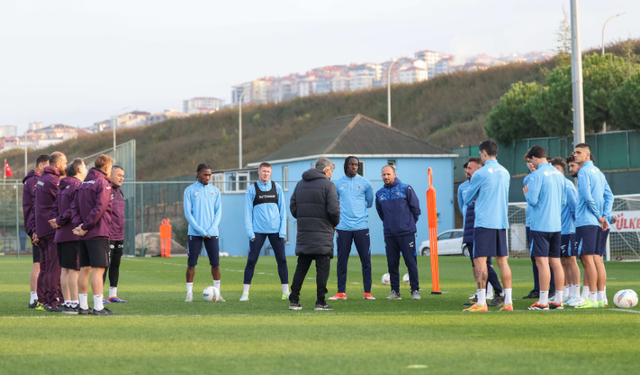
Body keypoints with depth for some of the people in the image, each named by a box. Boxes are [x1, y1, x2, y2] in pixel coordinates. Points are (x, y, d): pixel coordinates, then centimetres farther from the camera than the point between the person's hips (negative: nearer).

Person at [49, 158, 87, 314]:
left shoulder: (62, 187, 17)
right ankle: (74, 303, -8)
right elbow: (75, 210, -18)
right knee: (74, 269, -8)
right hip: (74, 233, -9)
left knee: (65, 269, 9)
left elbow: (55, 208, 14)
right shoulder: (78, 186, -11)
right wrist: (60, 221, -9)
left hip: (61, 235, 9)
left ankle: (67, 303, 12)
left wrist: (57, 221, 1)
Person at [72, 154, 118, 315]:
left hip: (84, 235, 8)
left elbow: (74, 206, 9)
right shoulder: (103, 184, -9)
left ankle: (83, 306, 14)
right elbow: (99, 208, -18)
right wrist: (85, 226, -13)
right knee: (98, 270, -9)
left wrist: (79, 224, -3)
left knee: (85, 270, 11)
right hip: (98, 233, -8)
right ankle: (98, 307, -13)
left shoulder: (82, 185, 16)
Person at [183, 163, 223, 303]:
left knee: (215, 263, -1)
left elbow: (218, 211, 8)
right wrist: (200, 230, -12)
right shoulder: (190, 190, 1)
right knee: (191, 263, -3)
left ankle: (217, 293, 7)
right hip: (195, 233, -2)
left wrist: (212, 229, -7)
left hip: (212, 233, 2)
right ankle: (189, 293, 3)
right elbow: (187, 213, -3)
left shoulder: (215, 190, 11)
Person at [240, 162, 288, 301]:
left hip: (276, 230, 2)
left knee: (282, 260, 1)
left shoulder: (277, 188, 8)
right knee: (251, 261, -2)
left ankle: (286, 292, 6)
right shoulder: (252, 189, 3)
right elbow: (248, 212, 2)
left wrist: (283, 229, -1)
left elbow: (282, 209, 9)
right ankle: (245, 292, 4)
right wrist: (249, 231, -7)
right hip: (258, 231, -2)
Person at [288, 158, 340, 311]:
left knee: (301, 268, 9)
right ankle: (320, 301, -5)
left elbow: (293, 207, 11)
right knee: (323, 267, -1)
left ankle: (294, 300, 6)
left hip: (303, 231, 6)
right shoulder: (328, 185, -6)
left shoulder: (300, 184, 12)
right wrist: (335, 223, 4)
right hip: (322, 233, -6)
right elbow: (334, 209, -13)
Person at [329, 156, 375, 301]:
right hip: (343, 227, 1)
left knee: (366, 260, -2)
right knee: (342, 260, 3)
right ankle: (341, 292, 10)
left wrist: (358, 206, 4)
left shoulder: (365, 183, 6)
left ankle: (367, 292, 3)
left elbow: (369, 202, 14)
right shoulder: (338, 184, 7)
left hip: (361, 226, -1)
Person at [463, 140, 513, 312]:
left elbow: (467, 198, 2)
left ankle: (481, 302, -7)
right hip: (502, 222, 6)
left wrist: (475, 199, 25)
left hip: (484, 222, -6)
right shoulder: (505, 172, 10)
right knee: (502, 260, 7)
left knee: (480, 260, -3)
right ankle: (508, 301, 5)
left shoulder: (480, 173, -9)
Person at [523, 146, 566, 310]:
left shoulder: (537, 175, -12)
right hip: (556, 225, 7)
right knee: (555, 261, 10)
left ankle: (543, 302, -7)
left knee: (542, 261, -6)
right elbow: (564, 201, 15)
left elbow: (532, 201, -14)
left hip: (541, 225, -7)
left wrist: (526, 193, 4)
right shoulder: (559, 174, 11)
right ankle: (558, 300, 11)